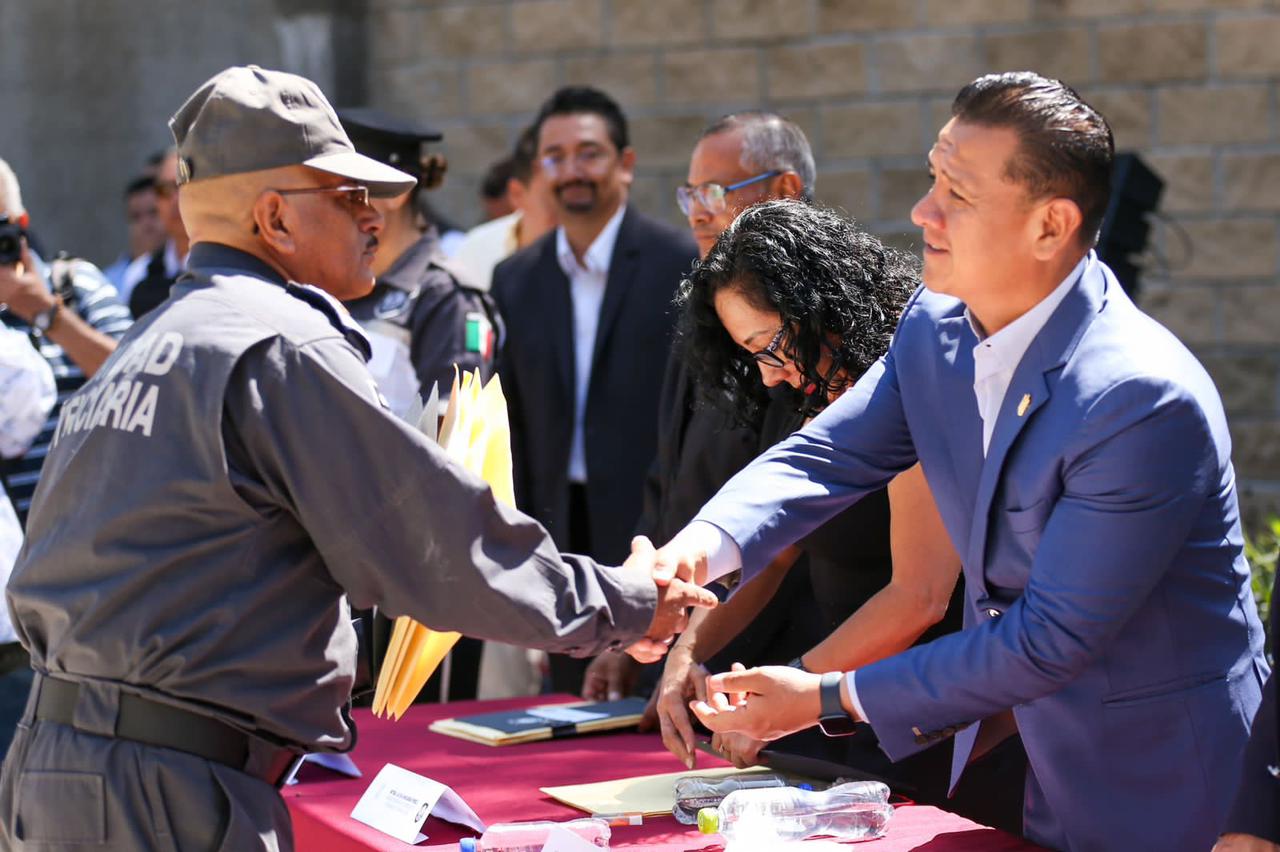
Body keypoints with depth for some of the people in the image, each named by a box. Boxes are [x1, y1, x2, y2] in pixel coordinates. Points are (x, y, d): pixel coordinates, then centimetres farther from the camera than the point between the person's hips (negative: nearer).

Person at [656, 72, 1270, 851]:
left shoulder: (1146, 402, -29)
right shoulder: (935, 329, -4)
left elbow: (1052, 639, -26)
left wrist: (832, 699, -23)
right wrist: (692, 553, -24)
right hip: (1008, 744, 7)